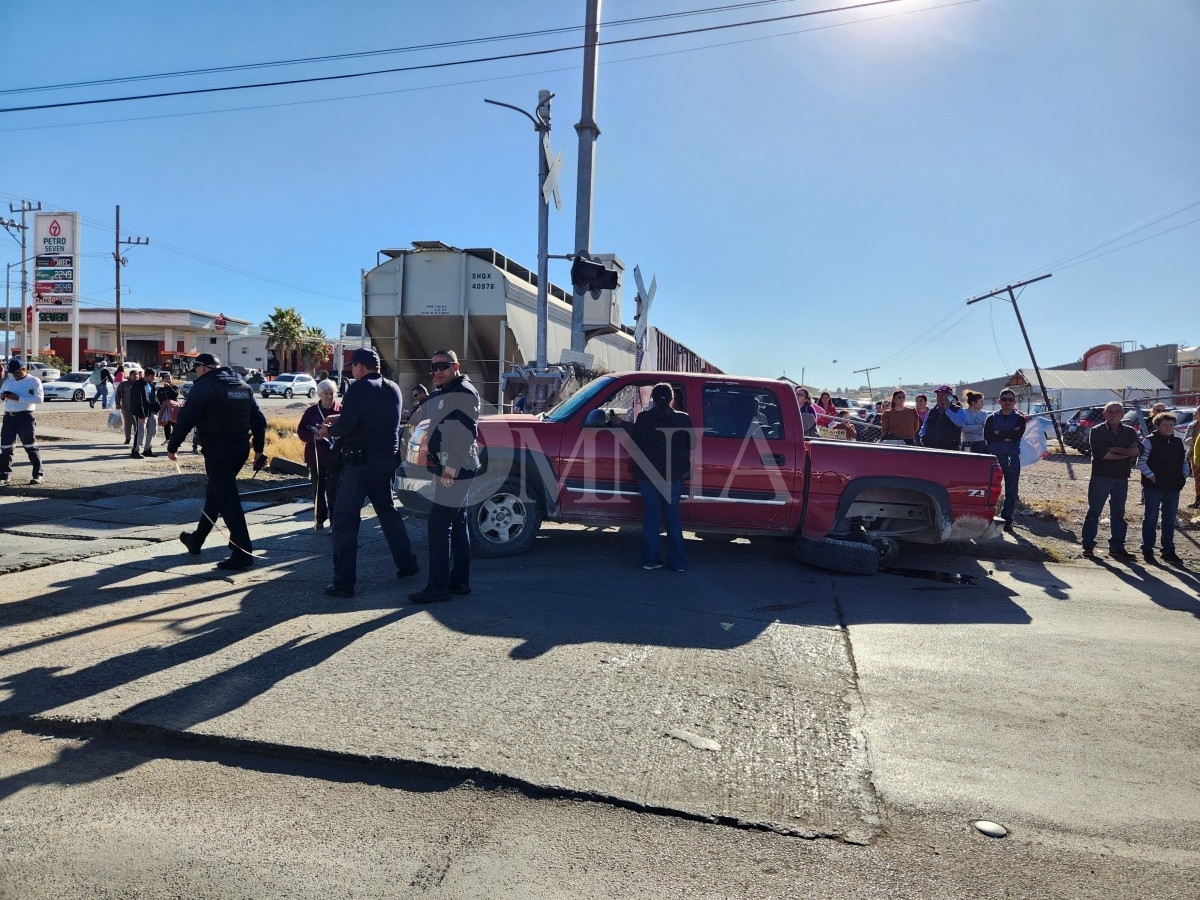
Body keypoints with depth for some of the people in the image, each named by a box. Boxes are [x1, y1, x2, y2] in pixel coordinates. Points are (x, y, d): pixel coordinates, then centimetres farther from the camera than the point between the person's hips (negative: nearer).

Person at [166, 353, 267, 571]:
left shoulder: (204, 387, -8)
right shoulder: (244, 387, 14)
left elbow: (186, 419, -13)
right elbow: (259, 420, 12)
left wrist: (172, 446, -2)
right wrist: (258, 450, 16)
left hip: (218, 451, -8)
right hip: (240, 450, 8)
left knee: (228, 500, -6)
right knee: (215, 494, 21)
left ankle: (243, 553, -9)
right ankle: (196, 540, 36)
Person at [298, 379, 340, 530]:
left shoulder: (341, 411, -3)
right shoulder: (311, 411, 6)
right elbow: (301, 431, 4)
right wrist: (314, 436, -15)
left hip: (335, 456, -3)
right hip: (315, 455, 3)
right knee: (318, 489, 11)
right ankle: (320, 519, 22)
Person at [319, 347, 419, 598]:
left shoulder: (359, 388, -12)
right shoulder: (393, 389, 11)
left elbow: (347, 426, -18)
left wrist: (328, 430, 2)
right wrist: (339, 418, 23)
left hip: (359, 462, -7)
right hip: (386, 460, 7)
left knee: (344, 521, -1)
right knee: (388, 512, 23)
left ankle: (344, 582, -2)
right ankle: (407, 564, 28)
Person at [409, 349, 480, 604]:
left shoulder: (464, 392, -12)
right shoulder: (439, 394, 19)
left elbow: (465, 433, -20)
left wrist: (451, 468, -23)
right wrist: (437, 464, 18)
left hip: (456, 469, -10)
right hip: (445, 468, 10)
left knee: (439, 525, -11)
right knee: (457, 524, 13)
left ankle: (437, 587, -6)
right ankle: (460, 581, 21)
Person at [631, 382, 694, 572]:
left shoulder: (643, 418, -2)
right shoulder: (683, 419, -2)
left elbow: (635, 444, 4)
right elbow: (690, 447, 6)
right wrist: (686, 470, 21)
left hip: (647, 475, 0)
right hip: (674, 475, 0)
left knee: (651, 515, 9)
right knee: (672, 516, 8)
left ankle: (650, 559, 10)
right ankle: (678, 562, 8)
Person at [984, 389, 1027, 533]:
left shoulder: (1019, 419, 7)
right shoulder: (991, 418, 8)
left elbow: (1017, 435, -12)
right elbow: (987, 436, -10)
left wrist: (999, 434, -13)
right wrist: (1008, 436, -13)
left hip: (1012, 458, 0)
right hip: (994, 456, 0)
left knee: (1011, 490, 2)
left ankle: (1007, 520, 9)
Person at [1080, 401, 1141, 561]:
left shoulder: (1130, 432, 9)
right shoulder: (1097, 431, -1)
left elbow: (1138, 451, -8)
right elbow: (1100, 453, -15)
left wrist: (1114, 449, -16)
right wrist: (1126, 454, -11)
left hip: (1121, 479, 3)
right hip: (1100, 476, -3)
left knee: (1118, 514, 9)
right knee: (1094, 512, 0)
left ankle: (1117, 547, 15)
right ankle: (1088, 546, 5)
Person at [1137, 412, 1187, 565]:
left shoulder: (1178, 442, 12)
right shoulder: (1149, 441, -6)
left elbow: (1184, 461, 20)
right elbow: (1141, 462, -10)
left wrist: (1184, 475, 5)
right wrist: (1151, 476, -17)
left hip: (1173, 487, 5)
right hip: (1153, 486, -5)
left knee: (1170, 520, 9)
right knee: (1150, 518, 2)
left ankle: (1168, 551, 17)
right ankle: (1147, 550, 9)